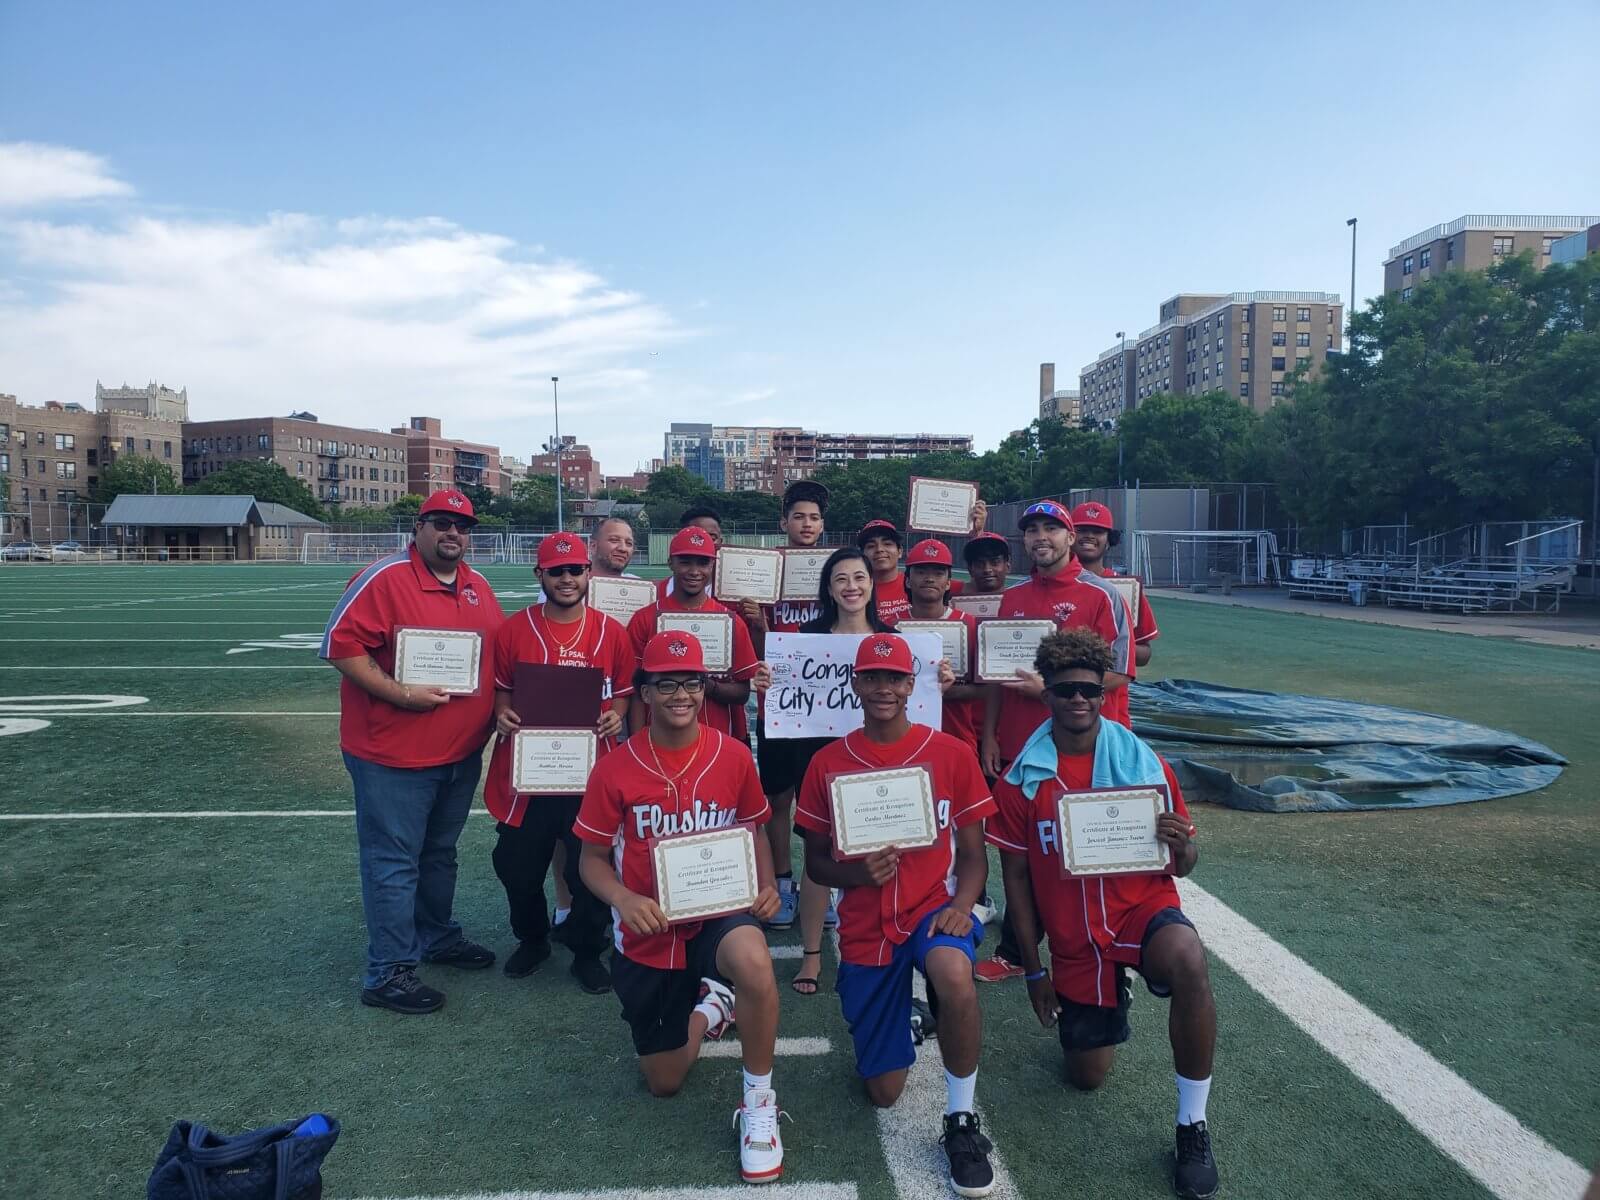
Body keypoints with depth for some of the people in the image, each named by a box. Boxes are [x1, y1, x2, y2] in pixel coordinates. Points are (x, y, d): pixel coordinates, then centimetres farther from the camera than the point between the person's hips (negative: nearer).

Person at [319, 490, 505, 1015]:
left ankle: (437, 937, 40)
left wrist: (499, 710, 5)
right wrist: (398, 693, -23)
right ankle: (388, 972, 13)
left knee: (440, 855, 22)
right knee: (394, 864, 2)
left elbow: (499, 654, 18)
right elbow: (340, 644, -18)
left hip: (462, 754, 7)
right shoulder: (384, 579, -14)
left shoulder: (478, 586, 9)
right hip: (392, 755, -7)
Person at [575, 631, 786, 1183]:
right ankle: (711, 1005, 45)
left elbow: (754, 830, 6)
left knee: (753, 964, -39)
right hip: (649, 933, 2)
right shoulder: (615, 769, -11)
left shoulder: (733, 756, -9)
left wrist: (766, 887, -13)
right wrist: (623, 900, -23)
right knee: (663, 1082, 12)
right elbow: (592, 858, -2)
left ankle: (759, 1103, -13)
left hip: (719, 912, -1)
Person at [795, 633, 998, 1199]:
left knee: (955, 977, -38)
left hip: (933, 906, -1)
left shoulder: (952, 754, -4)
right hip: (864, 928, 2)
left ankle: (962, 1122, -13)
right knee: (883, 1091, 6)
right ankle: (904, 1016, 41)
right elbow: (815, 862, 4)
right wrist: (859, 873, -17)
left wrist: (961, 907, -19)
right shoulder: (828, 763, -2)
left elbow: (973, 853, 1)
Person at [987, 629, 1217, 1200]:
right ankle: (1111, 996, 45)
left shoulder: (1144, 762, -7)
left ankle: (1193, 1127, -16)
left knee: (1189, 963, -37)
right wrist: (1034, 968, 0)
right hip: (1072, 939, 2)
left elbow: (1183, 864, -1)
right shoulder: (1021, 779, -7)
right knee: (1087, 1076, 11)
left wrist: (1180, 847, -26)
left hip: (1143, 907, -2)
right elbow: (1016, 876, 0)